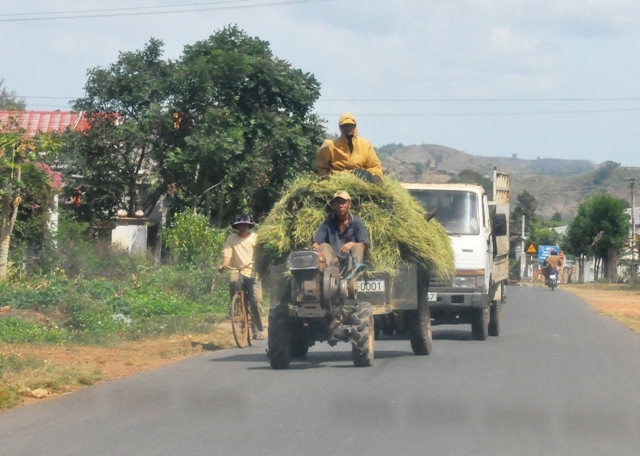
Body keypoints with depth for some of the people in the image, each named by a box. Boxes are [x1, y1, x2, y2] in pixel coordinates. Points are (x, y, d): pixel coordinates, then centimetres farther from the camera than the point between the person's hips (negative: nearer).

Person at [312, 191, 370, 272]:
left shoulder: (357, 222, 2)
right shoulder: (328, 222, 5)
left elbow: (365, 244, -5)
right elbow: (316, 243, 0)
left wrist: (352, 244, -27)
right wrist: (315, 247, -26)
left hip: (350, 262, -1)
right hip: (333, 262, 1)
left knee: (358, 247, -26)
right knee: (324, 246, -23)